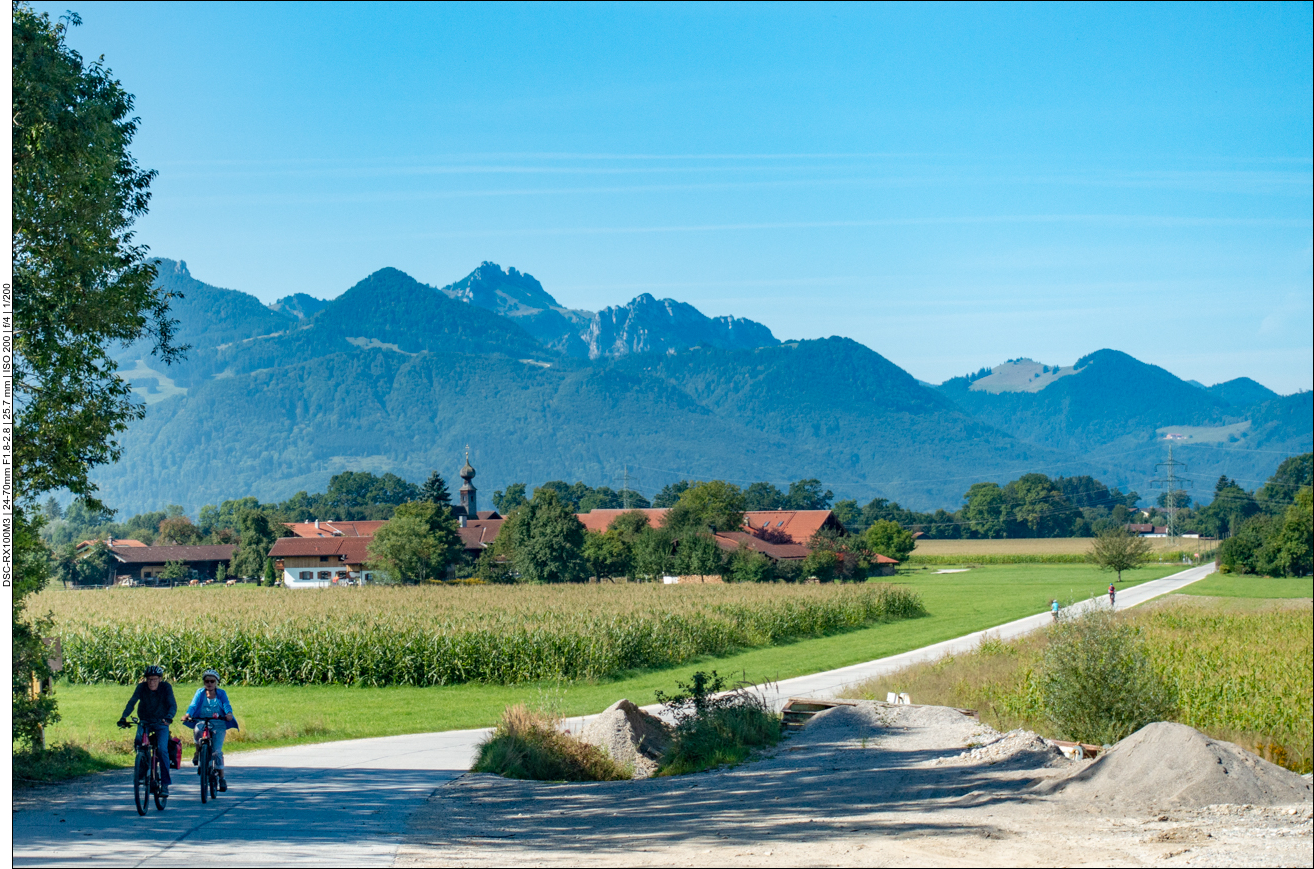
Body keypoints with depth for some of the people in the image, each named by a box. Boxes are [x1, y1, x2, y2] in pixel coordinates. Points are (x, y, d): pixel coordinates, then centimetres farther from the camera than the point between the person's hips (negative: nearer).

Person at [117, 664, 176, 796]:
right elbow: (132, 702, -20)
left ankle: (165, 784, -13)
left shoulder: (166, 687, -15)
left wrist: (169, 717, -44)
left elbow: (173, 704, -24)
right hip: (144, 722, 2)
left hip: (161, 723, -2)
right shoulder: (142, 687, -12)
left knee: (162, 749, -19)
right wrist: (123, 717, -36)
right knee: (138, 742, -25)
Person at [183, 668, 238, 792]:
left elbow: (226, 705, -6)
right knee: (198, 729, -36)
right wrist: (188, 714, -26)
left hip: (218, 725, 0)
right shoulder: (200, 693, 10)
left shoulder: (221, 693, 10)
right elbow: (193, 705, -6)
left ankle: (221, 778, 0)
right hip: (202, 721, 0)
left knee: (217, 751, -11)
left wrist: (229, 714, -29)